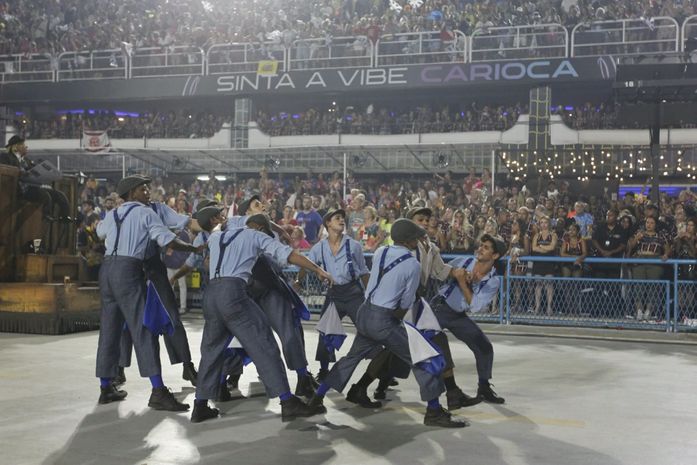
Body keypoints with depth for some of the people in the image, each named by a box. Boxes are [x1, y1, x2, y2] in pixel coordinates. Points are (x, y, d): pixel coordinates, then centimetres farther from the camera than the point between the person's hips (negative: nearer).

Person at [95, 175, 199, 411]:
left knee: (109, 327, 13)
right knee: (143, 329, -10)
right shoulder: (145, 213, 1)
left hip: (107, 268, 7)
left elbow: (100, 231, 43)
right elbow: (167, 240, -8)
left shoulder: (112, 215, 21)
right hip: (129, 270, -7)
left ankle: (106, 387, 20)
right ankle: (158, 392, -14)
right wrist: (194, 248, 6)